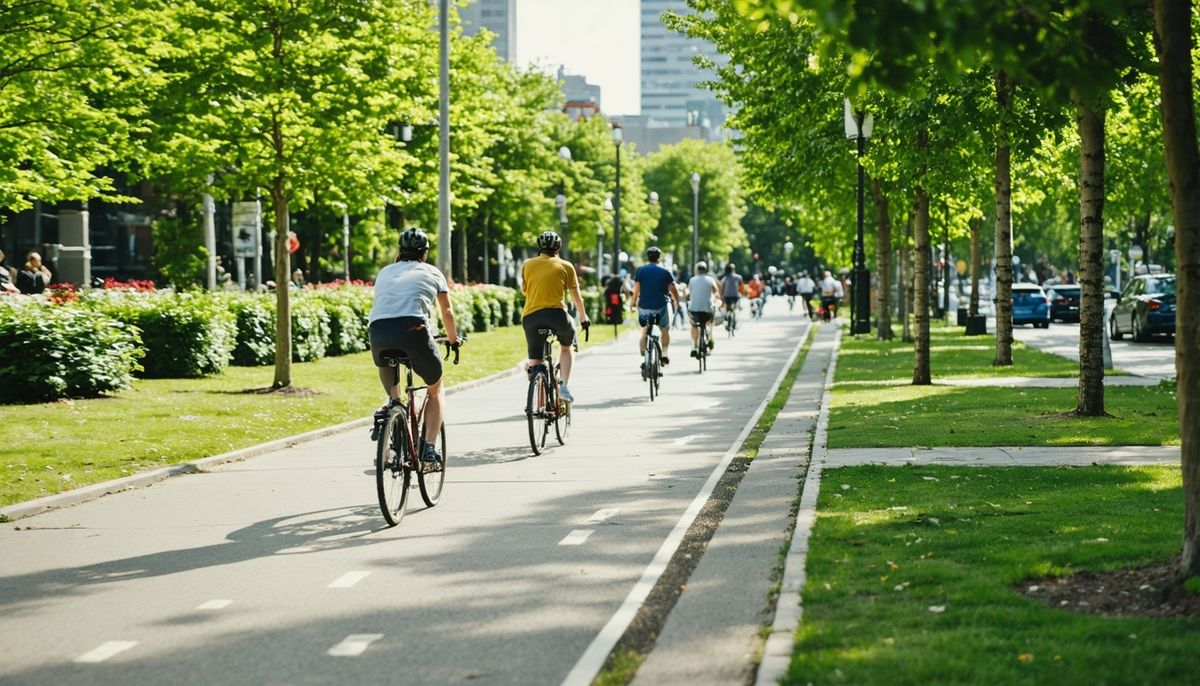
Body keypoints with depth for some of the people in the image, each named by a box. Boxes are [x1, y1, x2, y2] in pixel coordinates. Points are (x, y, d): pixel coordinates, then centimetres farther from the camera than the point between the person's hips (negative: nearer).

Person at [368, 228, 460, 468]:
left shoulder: (385, 272, 30)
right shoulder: (431, 272, 24)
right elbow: (447, 313, 34)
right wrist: (453, 339, 52)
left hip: (378, 331, 2)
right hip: (414, 329, -2)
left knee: (386, 363, 40)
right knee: (436, 390, 20)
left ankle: (393, 401, 17)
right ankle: (429, 451, 7)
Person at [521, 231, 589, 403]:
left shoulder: (527, 265, 12)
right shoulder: (565, 266, 9)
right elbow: (576, 296, 16)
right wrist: (583, 316, 31)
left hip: (530, 316, 1)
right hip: (556, 314, -1)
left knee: (535, 361, 14)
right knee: (567, 346, 26)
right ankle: (563, 385, 7)